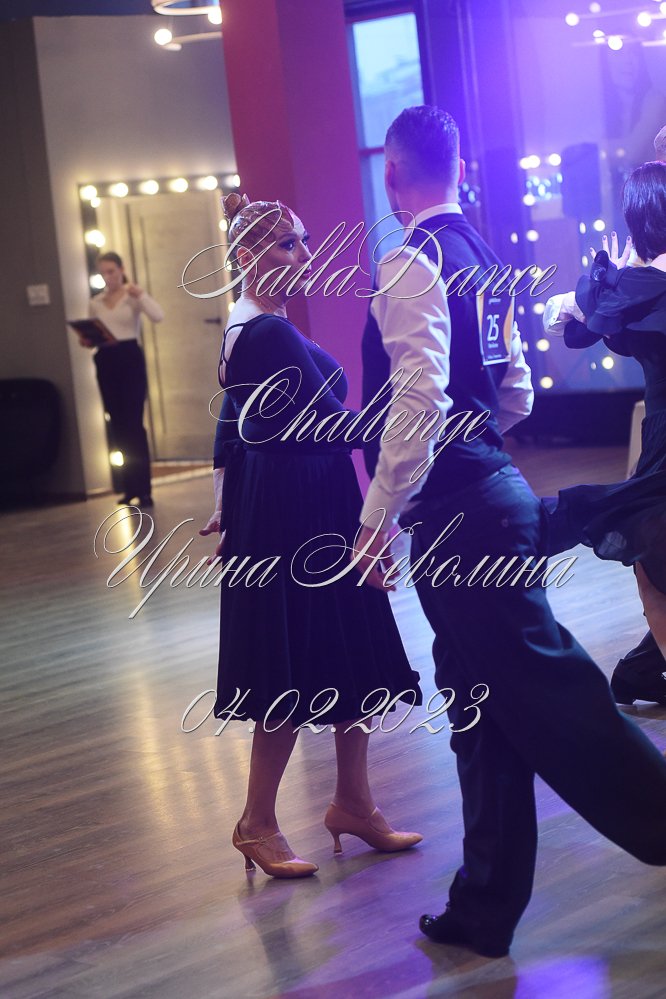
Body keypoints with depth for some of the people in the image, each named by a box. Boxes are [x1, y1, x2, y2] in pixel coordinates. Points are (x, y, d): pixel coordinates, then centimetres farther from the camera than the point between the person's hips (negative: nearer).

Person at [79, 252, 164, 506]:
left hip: (130, 358, -4)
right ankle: (131, 487, 14)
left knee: (133, 423, -8)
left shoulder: (134, 296, 0)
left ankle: (143, 490, -6)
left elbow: (158, 316, -17)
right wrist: (87, 340, -5)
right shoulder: (95, 303, 12)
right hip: (105, 362, 5)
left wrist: (140, 295, -27)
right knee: (118, 425, 6)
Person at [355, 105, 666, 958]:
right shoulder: (480, 260, 14)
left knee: (545, 694, -4)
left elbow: (420, 401, -24)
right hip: (493, 495, 10)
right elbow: (516, 393, 18)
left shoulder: (413, 264, -15)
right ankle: (486, 906, 22)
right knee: (481, 703, 14)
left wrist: (377, 520, -19)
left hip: (458, 513, -10)